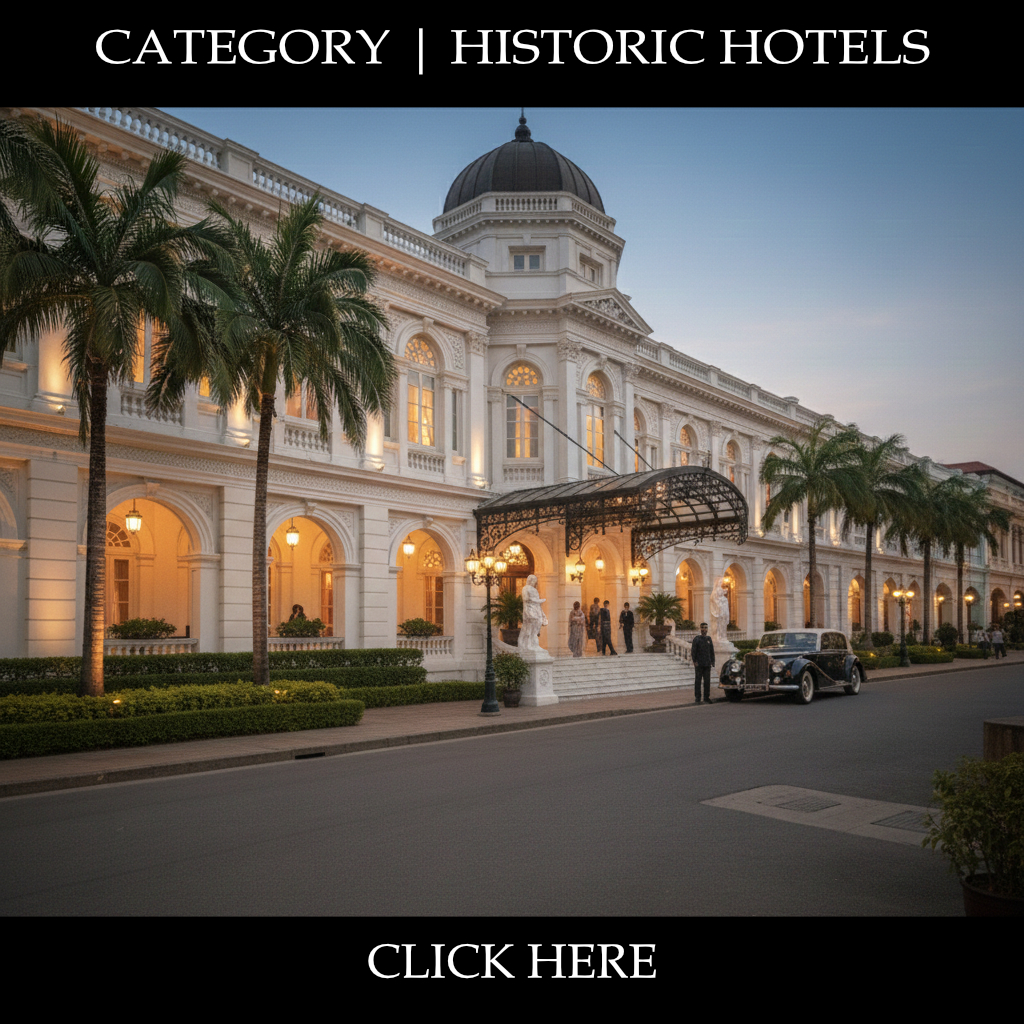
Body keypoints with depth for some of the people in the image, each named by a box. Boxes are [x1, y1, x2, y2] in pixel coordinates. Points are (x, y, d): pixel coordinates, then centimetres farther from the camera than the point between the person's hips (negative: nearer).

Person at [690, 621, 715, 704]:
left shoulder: (709, 639, 12)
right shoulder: (696, 639, 0)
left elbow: (712, 652, 15)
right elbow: (693, 651, -2)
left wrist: (712, 662, 8)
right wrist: (694, 661, -10)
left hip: (707, 665, 3)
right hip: (699, 665, -3)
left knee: (707, 682, 5)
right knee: (697, 681, 0)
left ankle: (706, 698, 12)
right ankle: (697, 698, 5)